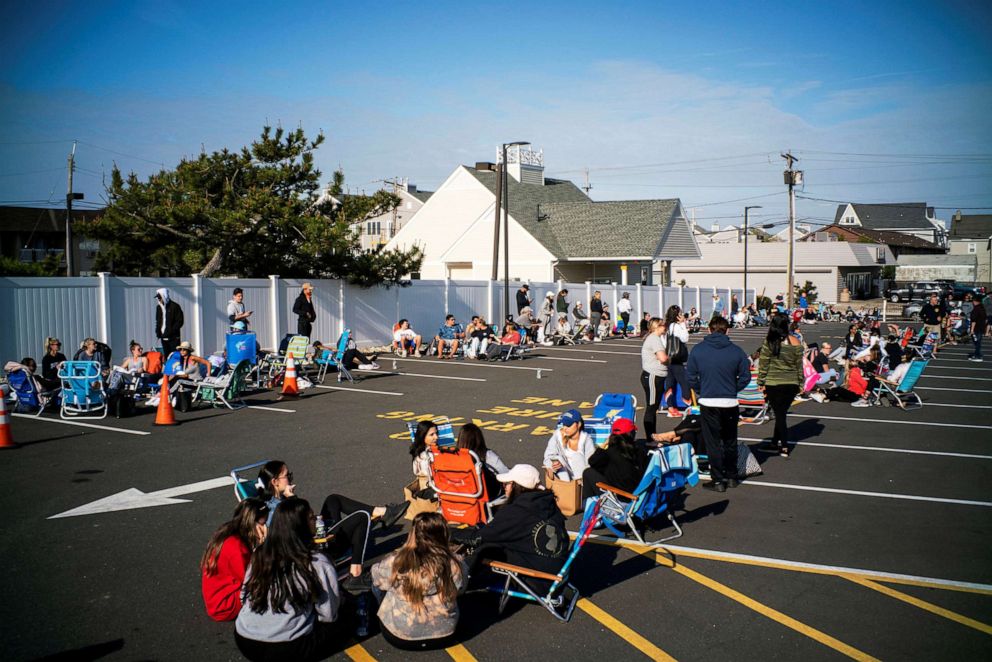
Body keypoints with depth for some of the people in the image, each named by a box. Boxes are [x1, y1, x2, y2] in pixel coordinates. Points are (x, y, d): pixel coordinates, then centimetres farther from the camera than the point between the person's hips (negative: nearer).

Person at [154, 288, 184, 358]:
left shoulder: (174, 306, -6)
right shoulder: (159, 307, 13)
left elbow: (180, 321, -9)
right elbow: (158, 322, 20)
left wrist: (171, 331, -17)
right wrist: (158, 334, 7)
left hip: (173, 337, -6)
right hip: (163, 337, 6)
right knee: (166, 356, 7)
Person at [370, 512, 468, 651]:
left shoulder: (395, 562, -22)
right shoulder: (456, 564, -20)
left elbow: (376, 575, 0)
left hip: (399, 638, -2)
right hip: (444, 636, 2)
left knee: (378, 583, 18)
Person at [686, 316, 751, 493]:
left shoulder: (697, 350, -5)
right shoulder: (736, 351, -4)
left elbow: (691, 377, -3)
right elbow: (746, 376, -2)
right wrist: (733, 390, 11)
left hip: (708, 403, -1)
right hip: (730, 403, 2)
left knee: (713, 443, 7)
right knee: (730, 441, 18)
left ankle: (718, 481, 9)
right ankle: (732, 477, 27)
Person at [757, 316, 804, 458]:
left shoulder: (769, 342, -9)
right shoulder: (795, 342, -3)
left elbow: (763, 364, -6)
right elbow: (799, 365, 3)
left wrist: (761, 383, 2)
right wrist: (800, 383, 12)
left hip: (773, 384, -2)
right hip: (792, 384, 3)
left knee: (779, 414, 4)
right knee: (782, 413, 18)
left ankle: (784, 447, 0)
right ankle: (776, 440, 31)